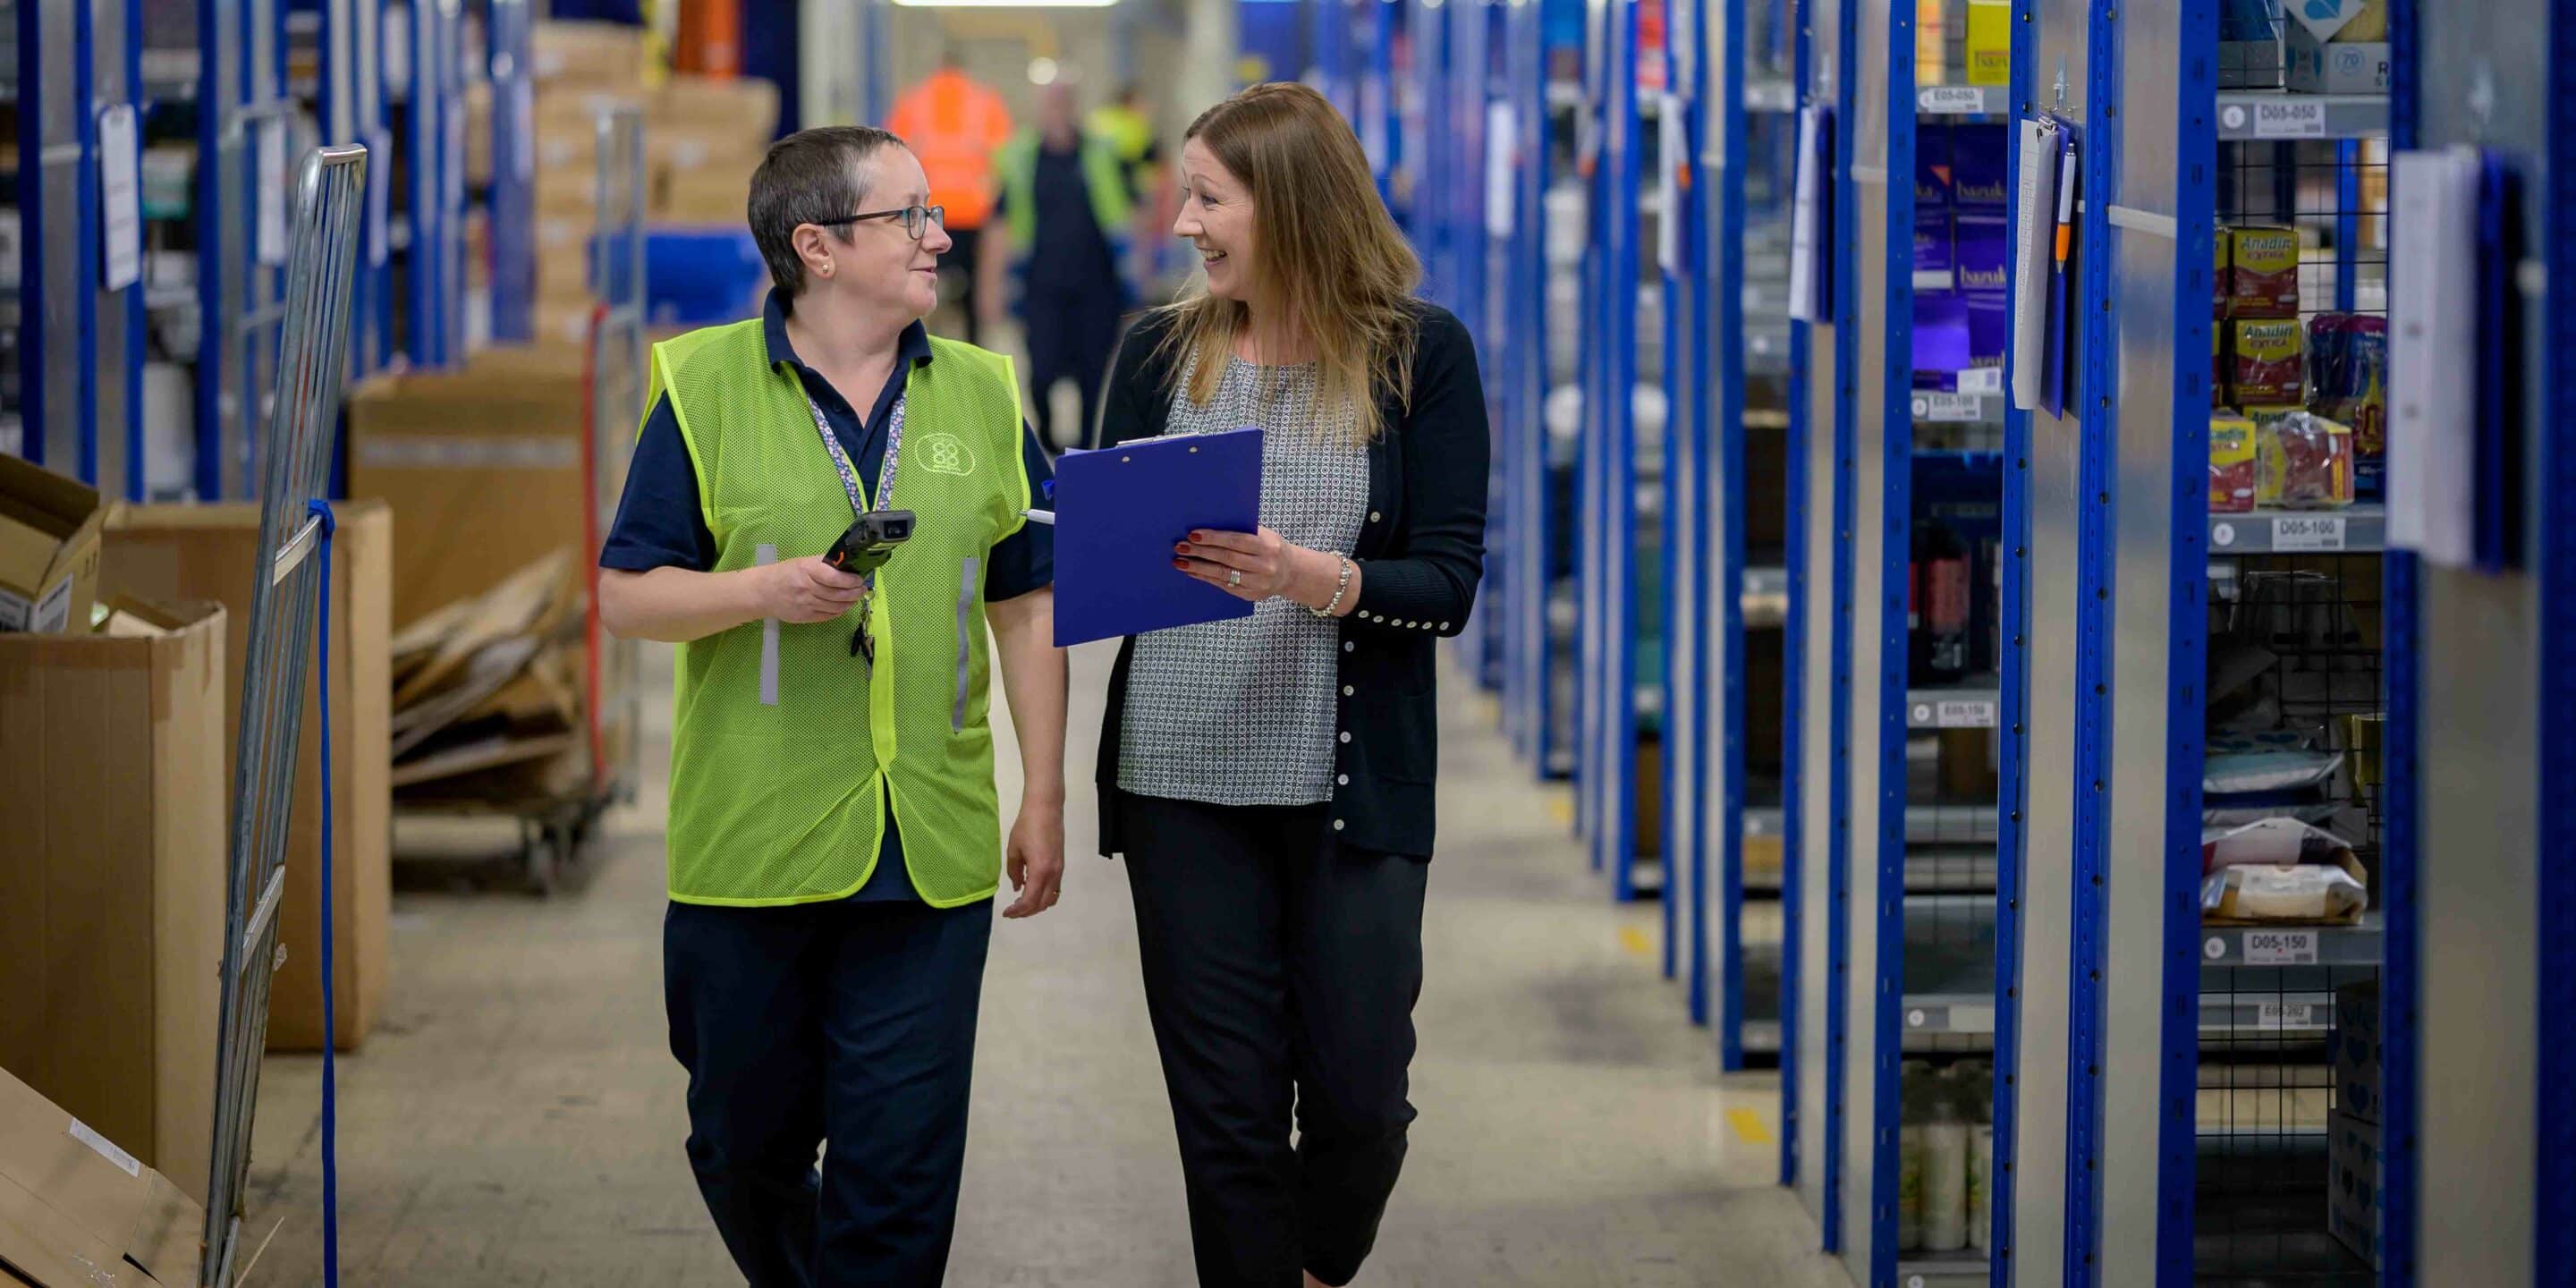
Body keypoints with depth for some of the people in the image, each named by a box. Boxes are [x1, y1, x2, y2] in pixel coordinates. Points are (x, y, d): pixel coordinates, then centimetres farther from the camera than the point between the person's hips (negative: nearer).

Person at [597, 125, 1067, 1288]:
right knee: (747, 1144, 12)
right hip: (751, 844, -1)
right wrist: (768, 590, -18)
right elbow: (626, 595, -1)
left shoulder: (980, 394, 8)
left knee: (901, 1162, -2)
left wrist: (1044, 799, 7)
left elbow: (1026, 609, 12)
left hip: (931, 851, 1)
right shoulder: (706, 388, -1)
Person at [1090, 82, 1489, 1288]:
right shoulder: (1161, 351, 5)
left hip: (1352, 783, -2)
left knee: (1359, 1098, 2)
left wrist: (1316, 579, -24)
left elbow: (1449, 585, -7)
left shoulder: (1420, 353, -2)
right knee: (1226, 1105, 2)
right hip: (1183, 776, 2)